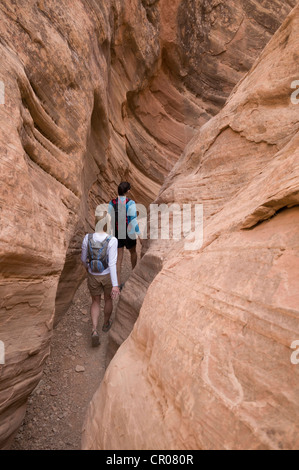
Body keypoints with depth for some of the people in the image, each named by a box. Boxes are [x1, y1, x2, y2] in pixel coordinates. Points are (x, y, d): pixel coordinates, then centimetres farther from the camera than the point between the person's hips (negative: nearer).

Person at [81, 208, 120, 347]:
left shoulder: (87, 238, -17)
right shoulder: (112, 241, -26)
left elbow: (83, 257, -4)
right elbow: (112, 264, -25)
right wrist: (115, 285, -19)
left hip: (93, 276, 2)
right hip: (108, 276, -1)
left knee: (95, 302, 23)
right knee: (108, 299, 27)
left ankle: (94, 331, 9)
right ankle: (106, 324, 47)